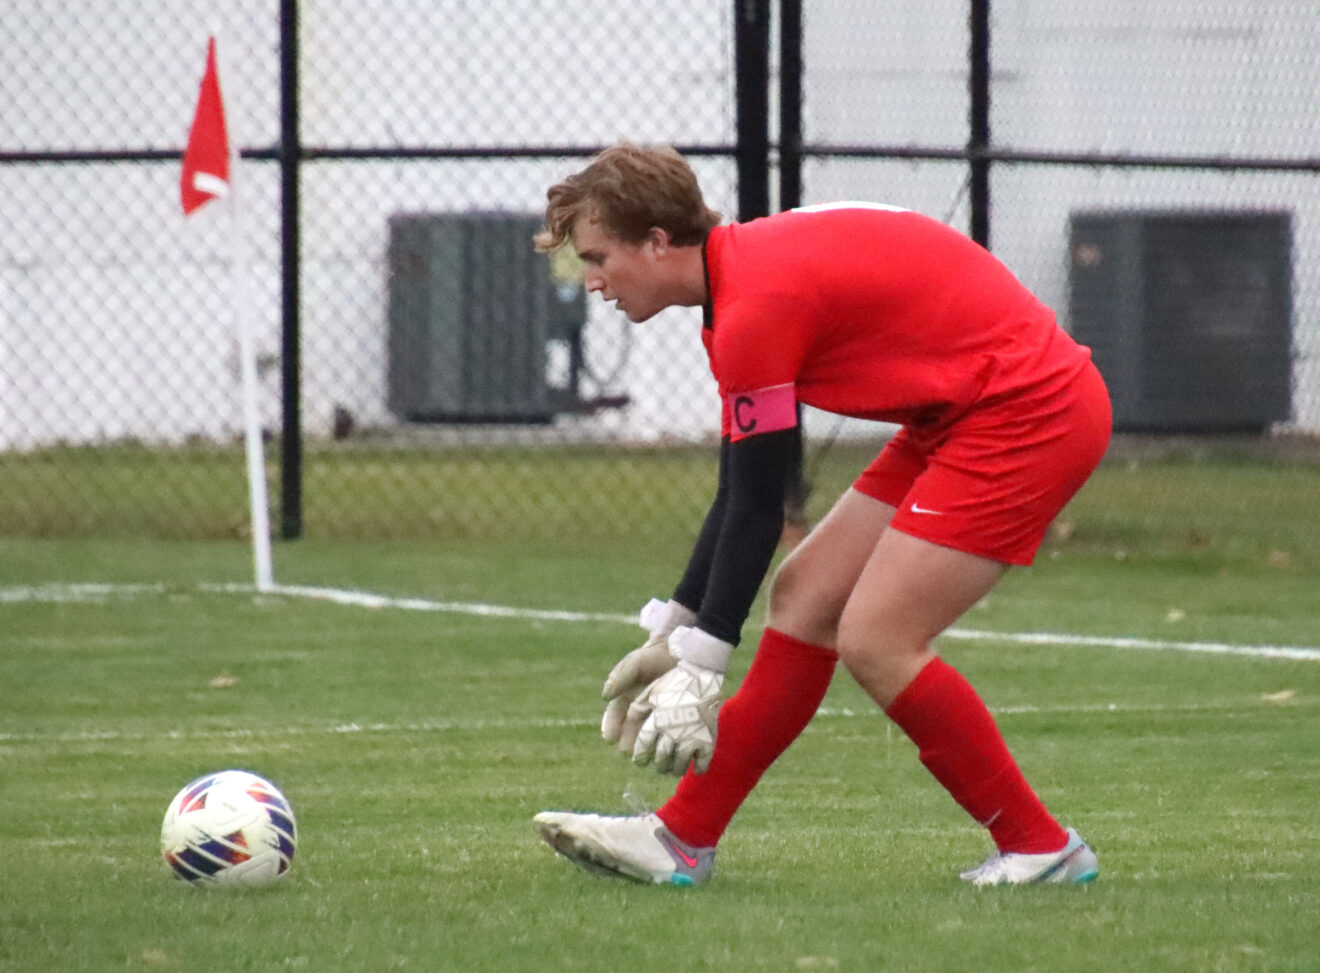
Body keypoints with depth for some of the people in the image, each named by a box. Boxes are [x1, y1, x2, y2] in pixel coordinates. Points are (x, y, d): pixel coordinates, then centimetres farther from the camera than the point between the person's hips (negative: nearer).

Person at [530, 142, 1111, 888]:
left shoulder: (756, 307, -20)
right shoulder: (743, 272, 11)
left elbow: (756, 508, -17)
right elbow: (742, 494, 17)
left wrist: (699, 661, -11)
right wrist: (674, 630, 19)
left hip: (1029, 413, -10)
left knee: (874, 640, -13)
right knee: (804, 596, 9)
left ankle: (1040, 847, -1)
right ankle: (685, 840, 12)